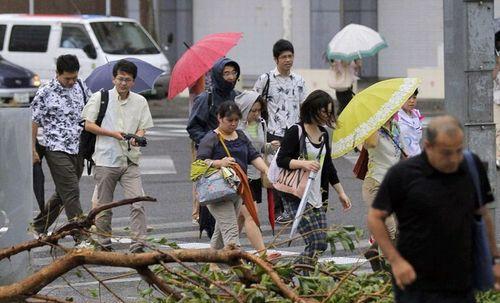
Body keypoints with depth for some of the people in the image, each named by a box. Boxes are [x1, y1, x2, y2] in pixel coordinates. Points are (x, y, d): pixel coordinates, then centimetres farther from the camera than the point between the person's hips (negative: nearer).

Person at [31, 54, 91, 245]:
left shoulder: (81, 87, 6)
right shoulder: (45, 94, -9)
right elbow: (33, 122, -5)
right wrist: (33, 150, -7)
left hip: (78, 149, 6)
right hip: (57, 150, -6)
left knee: (62, 193, 14)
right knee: (71, 192, -11)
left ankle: (40, 226, 30)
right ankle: (81, 236, -12)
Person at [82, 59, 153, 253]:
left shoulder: (140, 102, 10)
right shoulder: (100, 97, 2)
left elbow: (142, 129, 10)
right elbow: (88, 125, 1)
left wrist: (137, 138, -14)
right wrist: (112, 133, -11)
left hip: (130, 161, 2)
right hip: (105, 160, -1)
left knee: (137, 204, -11)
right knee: (103, 206, 6)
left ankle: (137, 245, -10)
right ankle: (104, 244, 19)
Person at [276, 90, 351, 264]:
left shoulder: (323, 134, 14)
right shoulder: (296, 131, -8)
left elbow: (328, 165, 22)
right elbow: (281, 160, -13)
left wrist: (341, 192, 21)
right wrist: (303, 164, -29)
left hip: (318, 196, 8)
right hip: (296, 196, -8)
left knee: (321, 243, 0)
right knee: (316, 242, -16)